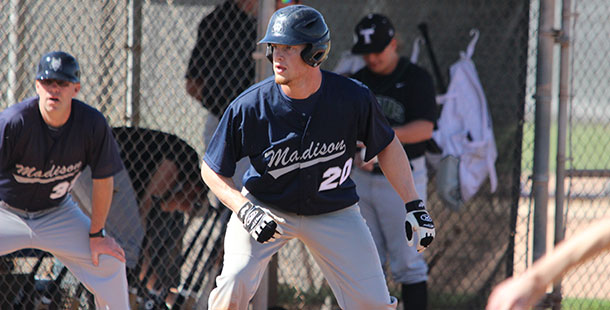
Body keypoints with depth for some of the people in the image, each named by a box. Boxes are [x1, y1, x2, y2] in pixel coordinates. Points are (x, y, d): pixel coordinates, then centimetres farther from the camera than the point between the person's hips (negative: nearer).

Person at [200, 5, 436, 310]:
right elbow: (212, 170, -11)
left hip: (334, 212, 1)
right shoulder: (248, 107, -24)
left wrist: (413, 205, -5)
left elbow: (387, 145, -2)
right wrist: (245, 211, -26)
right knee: (235, 281, -23)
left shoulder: (353, 97, -21)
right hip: (266, 206, -1)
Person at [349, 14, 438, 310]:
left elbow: (425, 128, -16)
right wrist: (355, 153, -12)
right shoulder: (358, 82, 10)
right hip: (363, 177, 6)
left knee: (407, 261, -7)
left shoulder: (416, 78, -6)